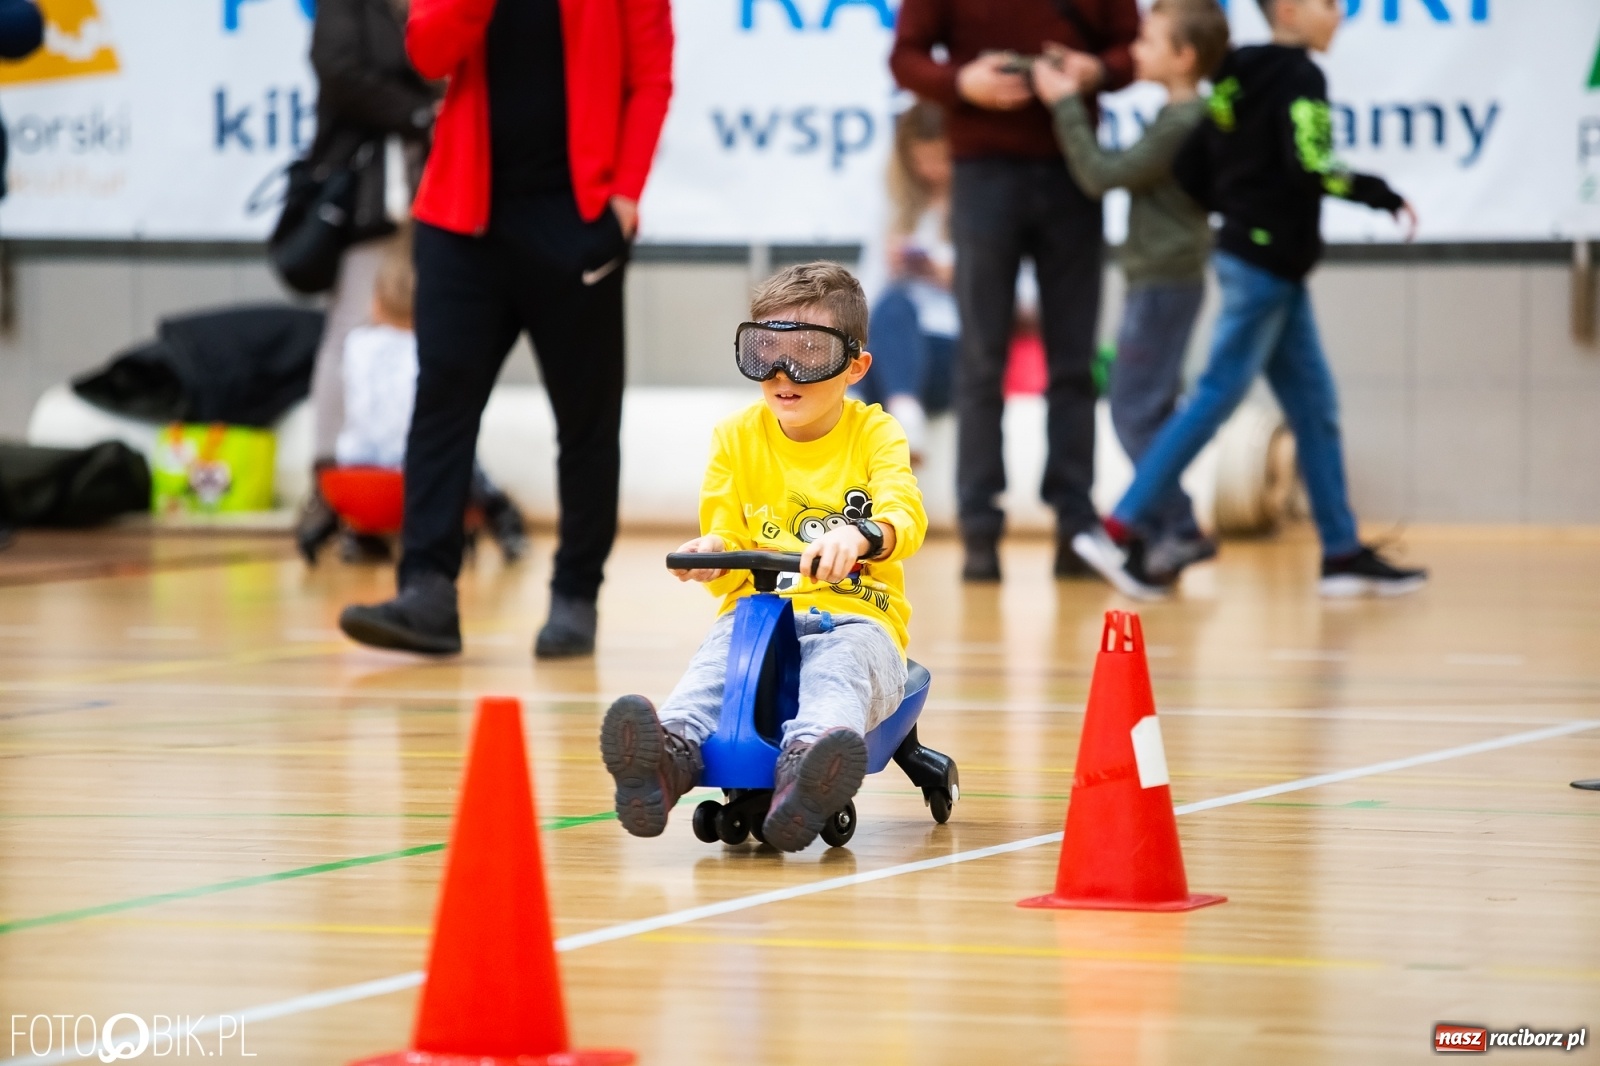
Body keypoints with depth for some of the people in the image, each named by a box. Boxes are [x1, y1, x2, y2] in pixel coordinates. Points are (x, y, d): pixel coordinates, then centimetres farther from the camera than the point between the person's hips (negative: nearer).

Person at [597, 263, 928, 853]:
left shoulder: (875, 434, 4)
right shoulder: (737, 438, 13)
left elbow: (905, 516, -15)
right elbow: (725, 538, 14)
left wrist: (860, 534, -39)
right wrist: (712, 553, -13)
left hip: (854, 617, -2)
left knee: (844, 657, -38)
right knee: (721, 652, -33)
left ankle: (808, 762, -68)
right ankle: (671, 750, -62)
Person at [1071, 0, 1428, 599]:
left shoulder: (1239, 77, 12)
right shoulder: (1298, 77, -12)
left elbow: (1190, 172, 10)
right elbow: (1309, 166, -25)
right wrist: (1384, 197, -15)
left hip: (1246, 253, 9)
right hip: (1267, 264, -9)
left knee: (1314, 406, 10)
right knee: (1217, 397, -7)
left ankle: (1343, 554, 11)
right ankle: (1119, 533, -7)